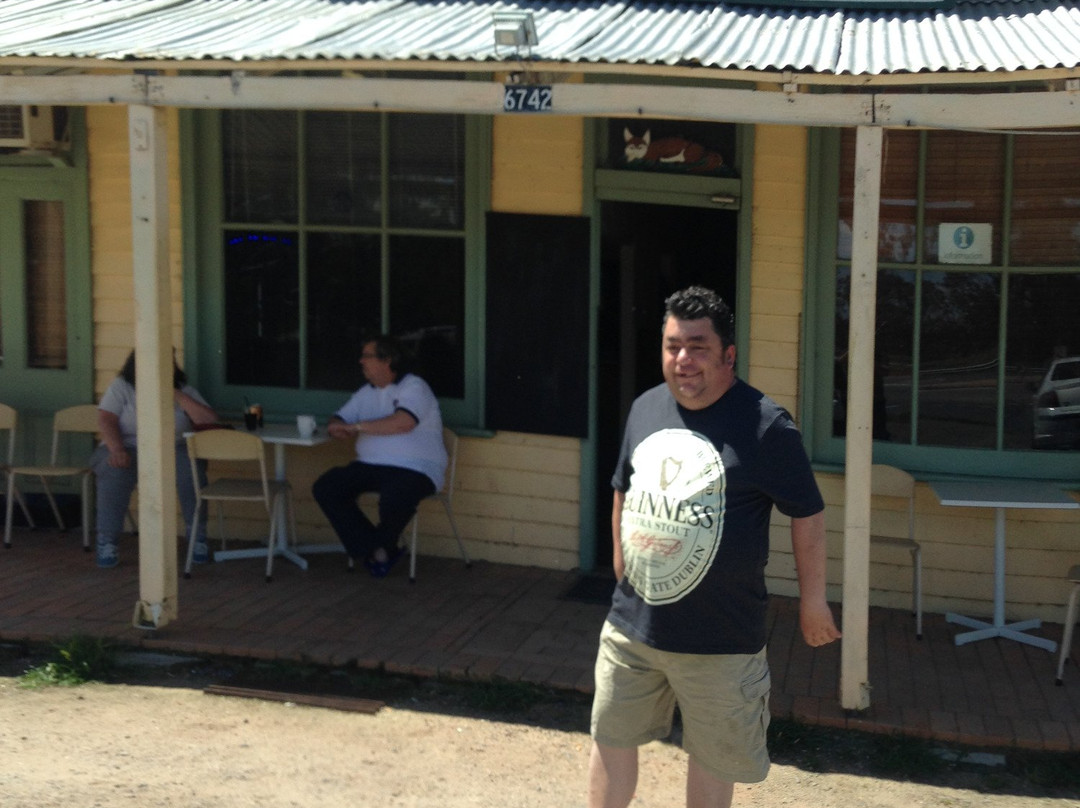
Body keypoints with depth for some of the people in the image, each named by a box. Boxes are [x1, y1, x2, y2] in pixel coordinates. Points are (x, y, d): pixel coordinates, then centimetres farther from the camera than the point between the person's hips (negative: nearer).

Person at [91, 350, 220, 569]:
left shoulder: (184, 390, 7)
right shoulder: (122, 387, 2)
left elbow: (210, 420, -3)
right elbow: (106, 420, -10)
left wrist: (177, 396, -10)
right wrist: (117, 450, -29)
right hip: (128, 449, -1)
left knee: (191, 468, -31)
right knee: (115, 472, -36)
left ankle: (197, 538, -15)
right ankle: (106, 542, -25)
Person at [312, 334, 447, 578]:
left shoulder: (413, 387, -6)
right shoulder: (367, 392, 18)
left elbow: (403, 422, -24)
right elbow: (337, 421, 20)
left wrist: (357, 426, -18)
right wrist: (339, 429, -7)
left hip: (415, 468, -7)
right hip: (370, 465, 7)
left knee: (394, 500, -38)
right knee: (324, 488, -13)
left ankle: (381, 546, -1)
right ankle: (374, 551, -11)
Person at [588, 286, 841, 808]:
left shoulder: (766, 426, -15)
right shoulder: (645, 408, 3)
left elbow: (807, 514, -7)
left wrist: (813, 600, -2)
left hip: (721, 638, -5)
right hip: (630, 623, 5)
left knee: (712, 755, 11)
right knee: (612, 737, 16)